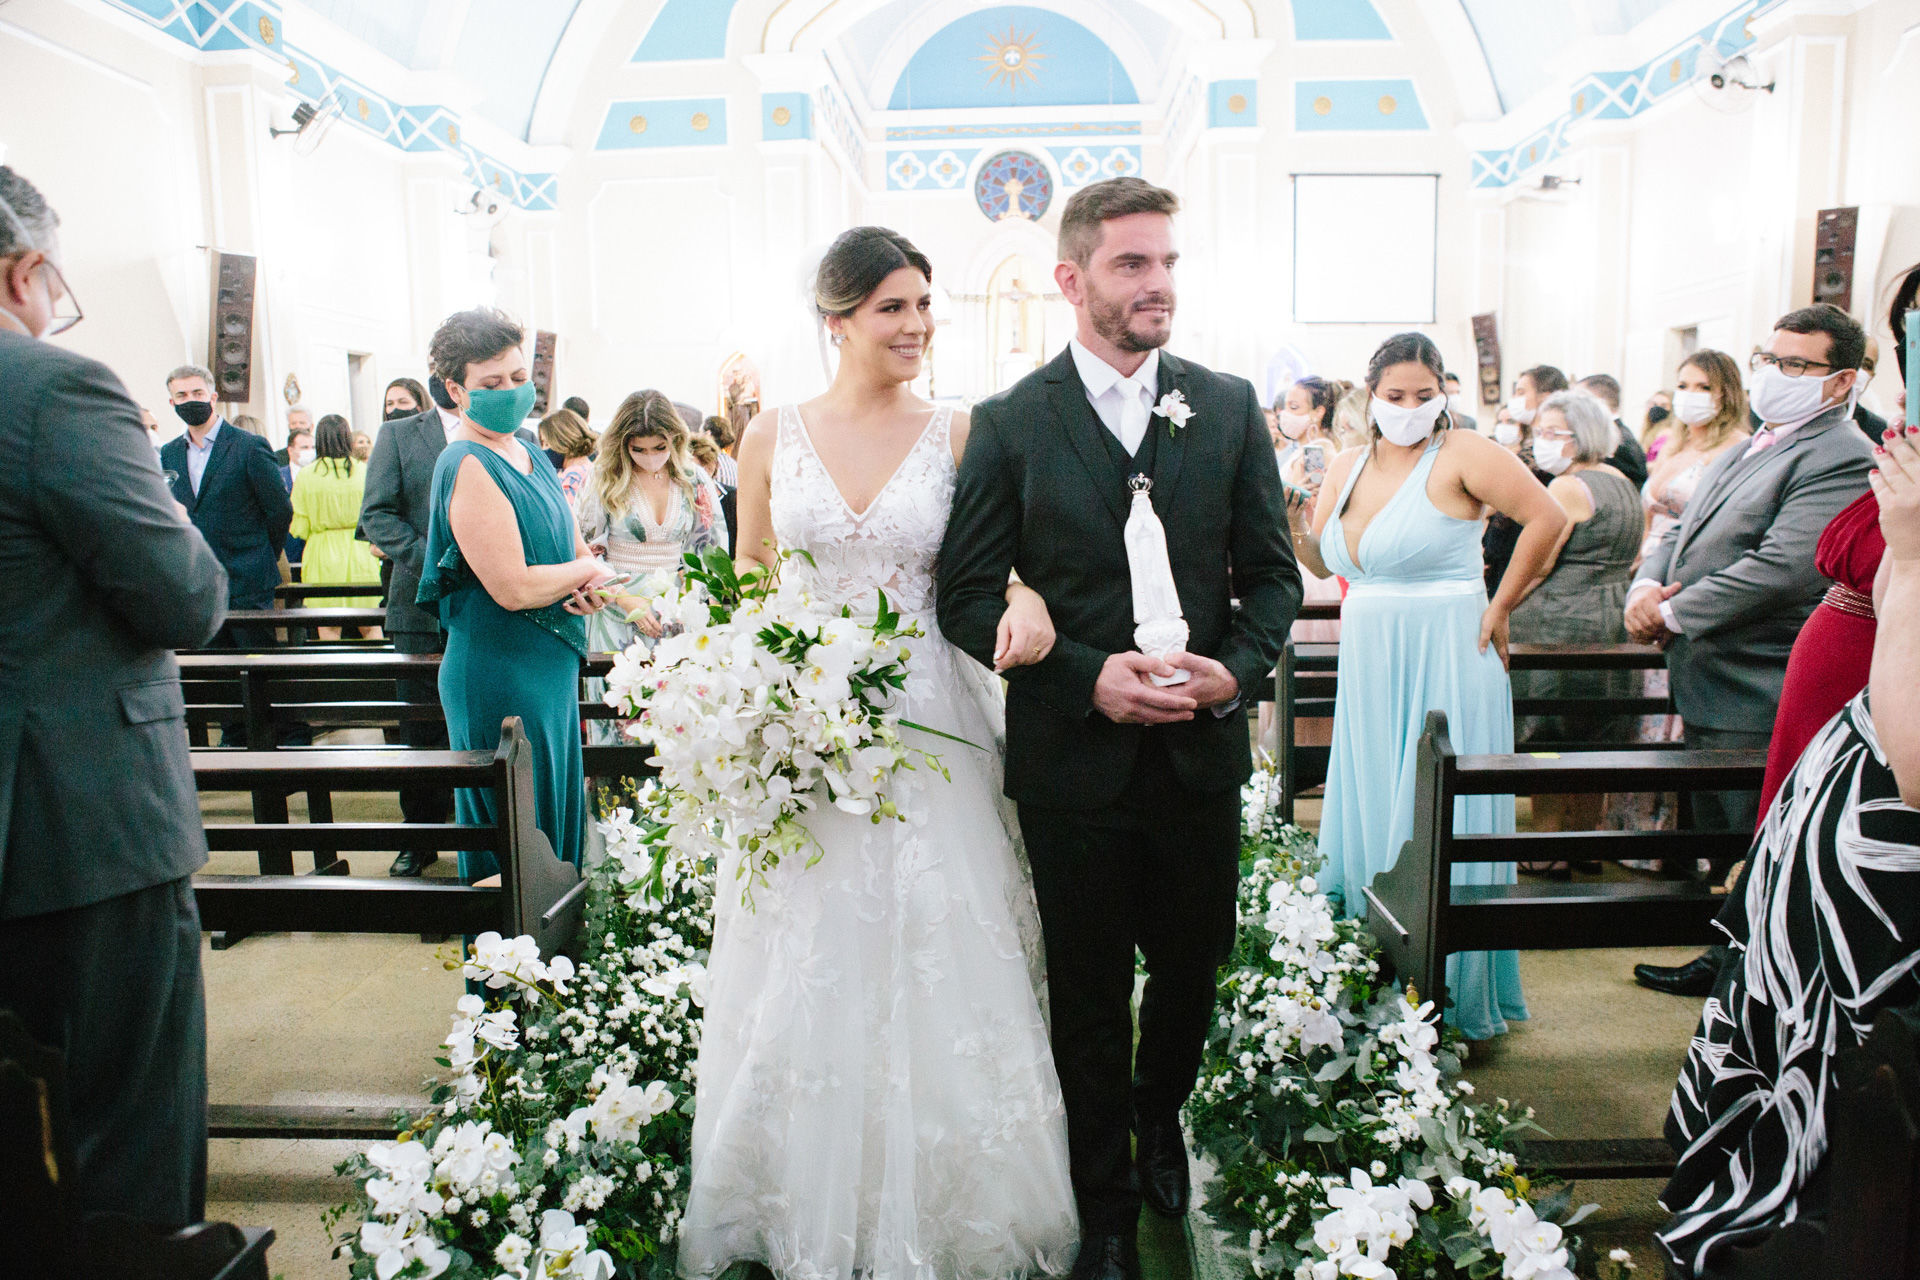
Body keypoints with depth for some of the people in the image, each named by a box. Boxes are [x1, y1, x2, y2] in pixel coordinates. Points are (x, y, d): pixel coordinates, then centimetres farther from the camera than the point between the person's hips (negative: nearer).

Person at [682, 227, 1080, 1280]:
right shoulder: (774, 435, 4)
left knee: (932, 971, 4)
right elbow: (746, 587, 10)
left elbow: (991, 564, 5)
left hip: (926, 727, 0)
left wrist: (1026, 595, -18)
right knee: (804, 979, 8)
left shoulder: (957, 433, 2)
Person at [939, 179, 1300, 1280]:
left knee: (1194, 963, 19)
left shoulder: (1230, 407, 2)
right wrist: (1086, 676, -18)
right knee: (1088, 995, 13)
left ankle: (1159, 1112, 51)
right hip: (1074, 759, -2)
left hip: (1201, 751, 3)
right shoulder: (1011, 423, -5)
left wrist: (1239, 667, -13)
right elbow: (969, 597, -6)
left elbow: (1272, 571, 6)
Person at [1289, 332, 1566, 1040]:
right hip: (1370, 666, 6)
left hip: (1446, 661, -6)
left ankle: (1451, 993, 16)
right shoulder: (1348, 466, 10)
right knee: (1364, 817, 10)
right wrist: (1293, 518, -5)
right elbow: (1325, 563, 13)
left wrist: (1500, 607, -9)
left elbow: (1546, 517, -12)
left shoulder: (1463, 454, -8)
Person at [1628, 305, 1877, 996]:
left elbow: (1780, 569, -26)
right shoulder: (1743, 452, 15)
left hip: (1759, 705, -9)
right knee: (1720, 848, 22)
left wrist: (1672, 613, -18)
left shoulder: (1842, 459, -16)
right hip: (1706, 692, 9)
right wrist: (1646, 587, -5)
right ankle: (1725, 958, 37)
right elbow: (1679, 536, 16)